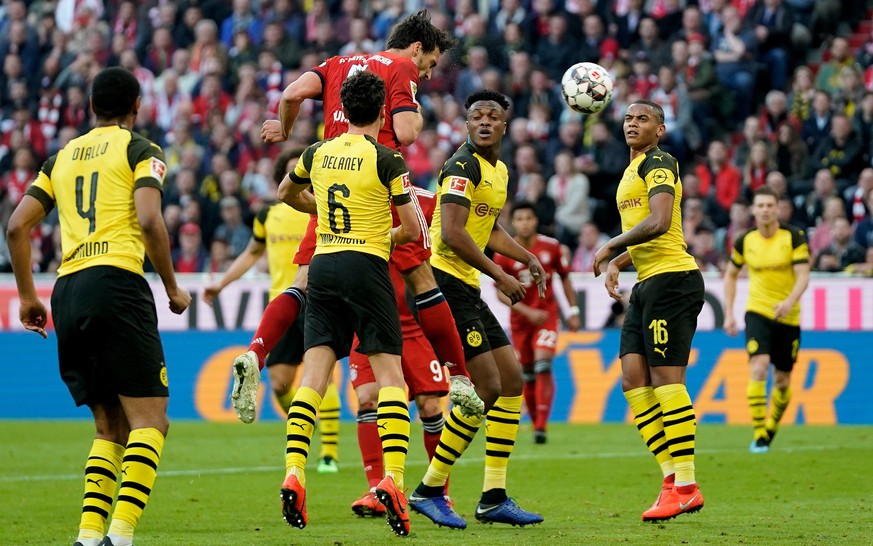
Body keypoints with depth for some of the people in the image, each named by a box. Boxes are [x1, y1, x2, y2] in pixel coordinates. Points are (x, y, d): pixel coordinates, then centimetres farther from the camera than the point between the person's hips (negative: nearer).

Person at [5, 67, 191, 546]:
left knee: (111, 428, 14)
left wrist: (27, 296, 22)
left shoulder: (63, 156, 21)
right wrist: (172, 289, 1)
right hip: (115, 282, -6)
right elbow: (149, 221, -10)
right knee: (149, 420, -6)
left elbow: (17, 225, 15)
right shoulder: (141, 150, 5)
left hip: (67, 292, 6)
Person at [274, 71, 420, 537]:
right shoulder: (385, 159, -5)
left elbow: (285, 193, 29)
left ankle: (293, 473, -11)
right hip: (367, 266, -4)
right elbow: (413, 228, -4)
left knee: (314, 375, 2)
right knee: (389, 375, -3)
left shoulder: (318, 153, 9)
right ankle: (391, 478, -17)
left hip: (323, 265, 4)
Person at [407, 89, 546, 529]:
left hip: (466, 289, 10)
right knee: (486, 388, -12)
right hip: (445, 283, -10)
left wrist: (526, 258, 18)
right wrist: (499, 275, -21)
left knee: (512, 381, 8)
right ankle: (429, 490, -4)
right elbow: (452, 233, -24)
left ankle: (494, 497, 11)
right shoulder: (463, 166, -14)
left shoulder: (499, 170, 17)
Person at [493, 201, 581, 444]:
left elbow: (565, 279, 9)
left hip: (546, 314, -1)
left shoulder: (552, 247, -5)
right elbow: (501, 293, -9)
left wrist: (573, 312, 8)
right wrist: (528, 312, -19)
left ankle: (541, 426, -22)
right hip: (520, 318, 1)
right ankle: (535, 422, 23)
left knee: (543, 365, -18)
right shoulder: (503, 255, -9)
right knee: (527, 375, 7)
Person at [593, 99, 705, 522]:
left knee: (666, 378, -11)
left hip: (671, 279, -10)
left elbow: (659, 222, -22)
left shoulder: (658, 163, -7)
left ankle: (686, 486, -10)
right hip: (648, 284, 10)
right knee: (633, 380, 2)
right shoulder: (634, 171, 23)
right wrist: (616, 264, 17)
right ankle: (672, 477, 2)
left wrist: (610, 247, -12)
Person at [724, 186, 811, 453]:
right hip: (758, 313, 0)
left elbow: (803, 276, -15)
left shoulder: (795, 236, -9)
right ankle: (758, 437, -19)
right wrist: (729, 314, 7)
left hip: (788, 317, 0)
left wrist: (790, 302, -34)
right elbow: (731, 275, 14)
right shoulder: (745, 241, -2)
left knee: (783, 381, 9)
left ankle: (771, 429, 33)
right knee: (759, 369, -21)